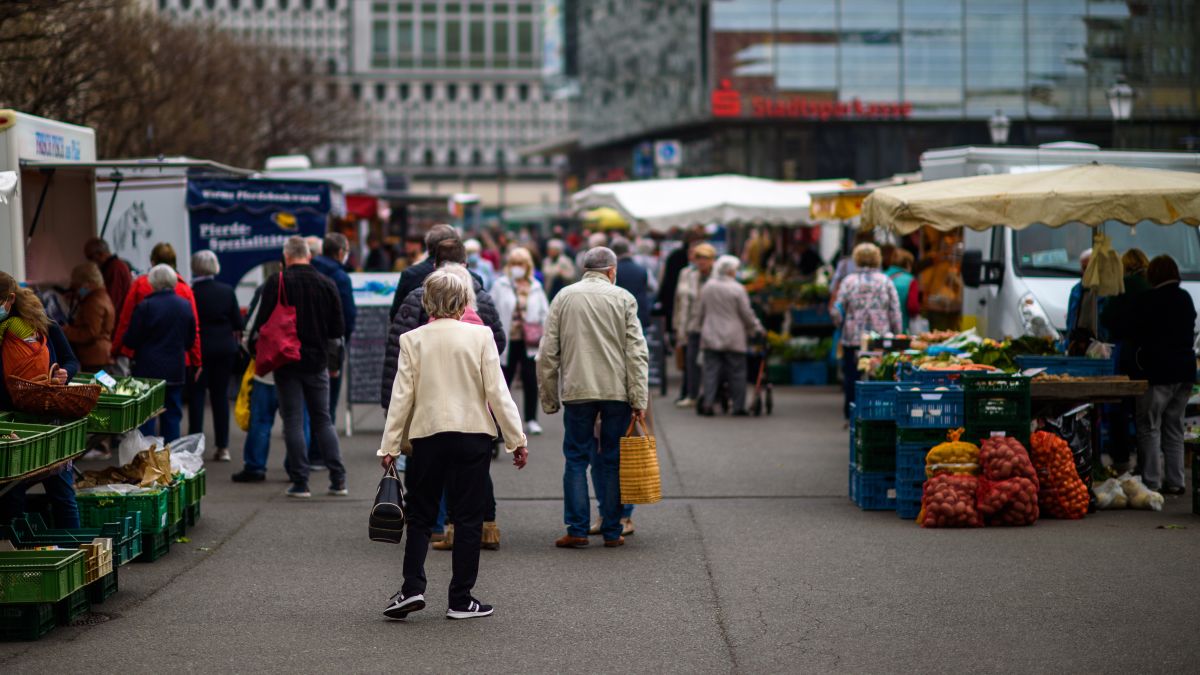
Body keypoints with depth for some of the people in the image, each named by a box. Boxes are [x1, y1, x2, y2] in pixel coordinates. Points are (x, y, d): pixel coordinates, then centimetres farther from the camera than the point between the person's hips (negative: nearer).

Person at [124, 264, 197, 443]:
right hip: (176, 372, 4)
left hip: (148, 369, -4)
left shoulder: (145, 306, -13)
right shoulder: (186, 306, 0)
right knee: (172, 416, 10)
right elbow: (190, 341, 10)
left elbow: (130, 341, -8)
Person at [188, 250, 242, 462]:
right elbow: (238, 324, 4)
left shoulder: (191, 293, -11)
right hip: (225, 348, 3)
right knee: (220, 394, 9)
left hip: (200, 347, -3)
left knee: (196, 395, 4)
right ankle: (223, 446, 7)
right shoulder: (227, 291, 0)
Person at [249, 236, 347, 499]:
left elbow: (261, 325, -13)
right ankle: (338, 480, 8)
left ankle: (300, 482, 0)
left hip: (287, 362, -3)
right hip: (318, 362, 3)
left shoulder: (277, 283, -9)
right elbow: (338, 329, 2)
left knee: (293, 422, 2)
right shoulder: (326, 284, 0)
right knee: (323, 420, 12)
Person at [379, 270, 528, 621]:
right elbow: (497, 391, -6)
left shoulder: (412, 339, -2)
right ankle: (461, 600, 6)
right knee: (468, 518, 5)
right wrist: (516, 440, 0)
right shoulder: (480, 335, -5)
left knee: (420, 516, 11)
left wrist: (389, 445, 3)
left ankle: (412, 588, -3)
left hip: (426, 436, 1)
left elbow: (401, 396, -2)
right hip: (473, 434, -1)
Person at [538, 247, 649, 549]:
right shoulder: (623, 298, 4)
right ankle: (612, 531, 6)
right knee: (613, 461, 5)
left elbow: (548, 354, 5)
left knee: (576, 460, 6)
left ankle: (577, 529, 1)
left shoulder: (564, 297, 8)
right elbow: (636, 352, -2)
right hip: (617, 391, 0)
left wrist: (549, 398, 11)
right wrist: (638, 399, -3)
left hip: (577, 391, 1)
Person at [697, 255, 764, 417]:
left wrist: (703, 328, 27)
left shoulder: (707, 287, 3)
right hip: (733, 339, -4)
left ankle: (707, 403, -5)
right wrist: (756, 328, 10)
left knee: (711, 371, 5)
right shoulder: (737, 289, -11)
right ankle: (738, 407, 6)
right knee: (736, 373, 4)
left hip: (710, 337, 4)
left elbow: (702, 312, 12)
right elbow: (746, 314, -5)